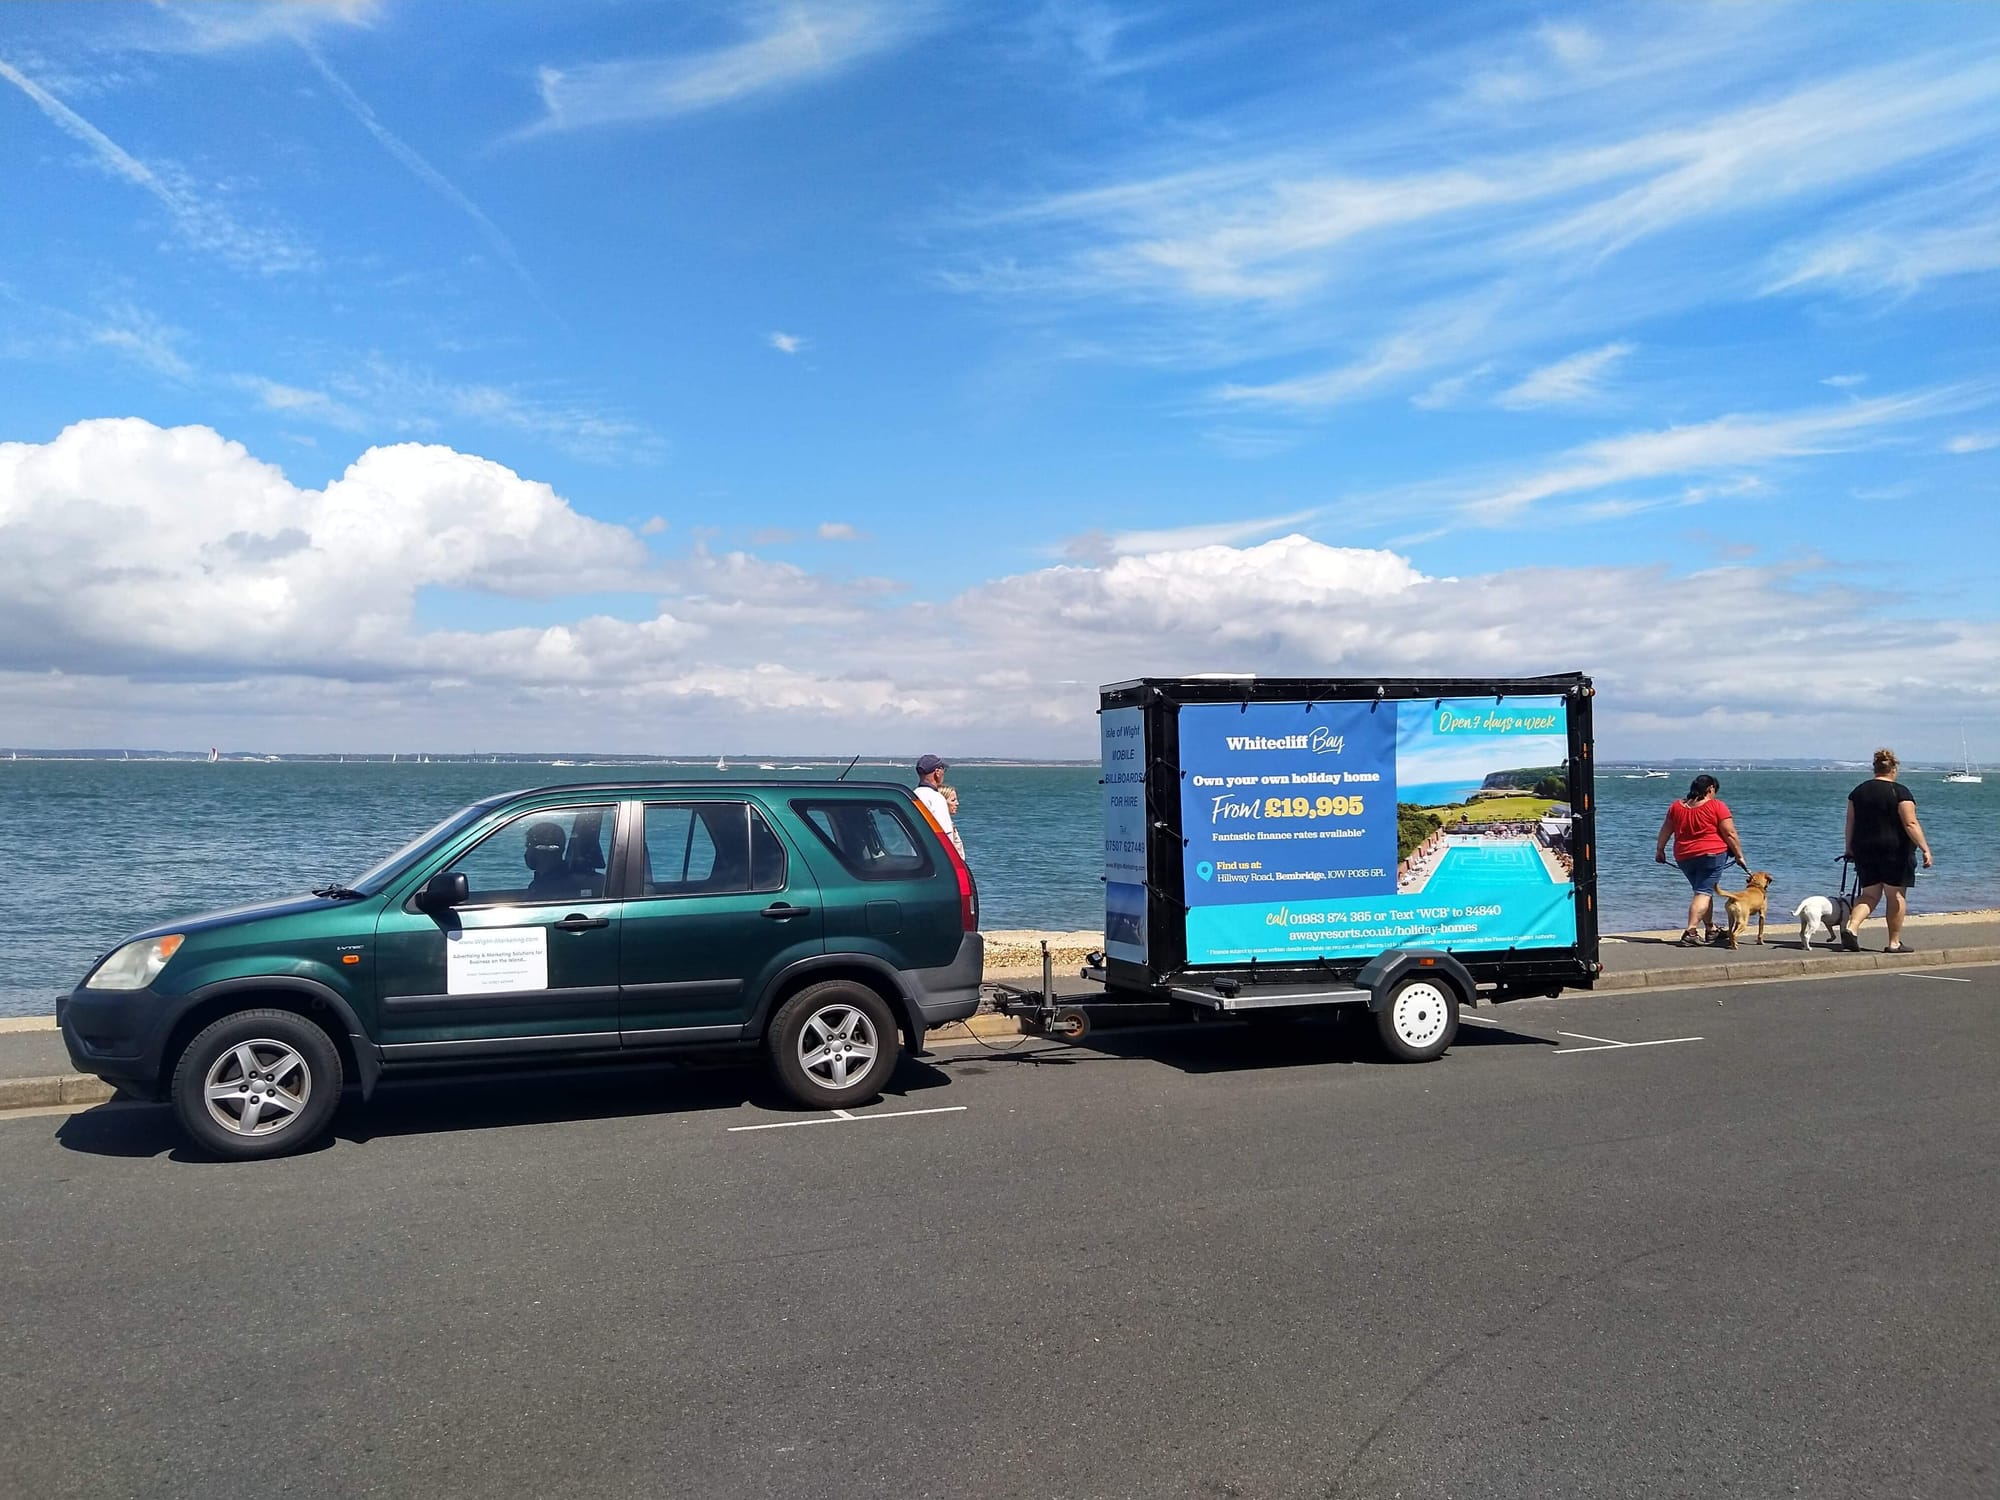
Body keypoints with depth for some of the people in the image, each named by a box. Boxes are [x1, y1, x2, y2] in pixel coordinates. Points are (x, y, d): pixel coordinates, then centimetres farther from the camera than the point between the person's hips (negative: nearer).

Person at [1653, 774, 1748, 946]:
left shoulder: (1677, 806, 7)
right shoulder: (1717, 806, -6)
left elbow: (1665, 830, 15)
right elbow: (1730, 834, -6)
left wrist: (1660, 850, 26)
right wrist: (1739, 855, 3)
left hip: (1684, 858, 5)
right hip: (1712, 855, -5)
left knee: (1704, 891, 20)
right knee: (1704, 893, -7)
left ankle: (1710, 930, 28)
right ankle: (1691, 931, -20)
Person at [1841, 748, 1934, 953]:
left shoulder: (1858, 791, 7)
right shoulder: (1900, 792, -8)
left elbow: (1850, 824, 9)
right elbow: (1910, 824, -14)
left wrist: (1849, 850, 17)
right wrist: (1925, 849, -12)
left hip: (1865, 851, 4)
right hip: (1895, 851, -4)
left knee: (1869, 894, 9)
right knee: (1896, 896, 4)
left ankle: (1850, 926, -13)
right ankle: (1894, 943, 8)